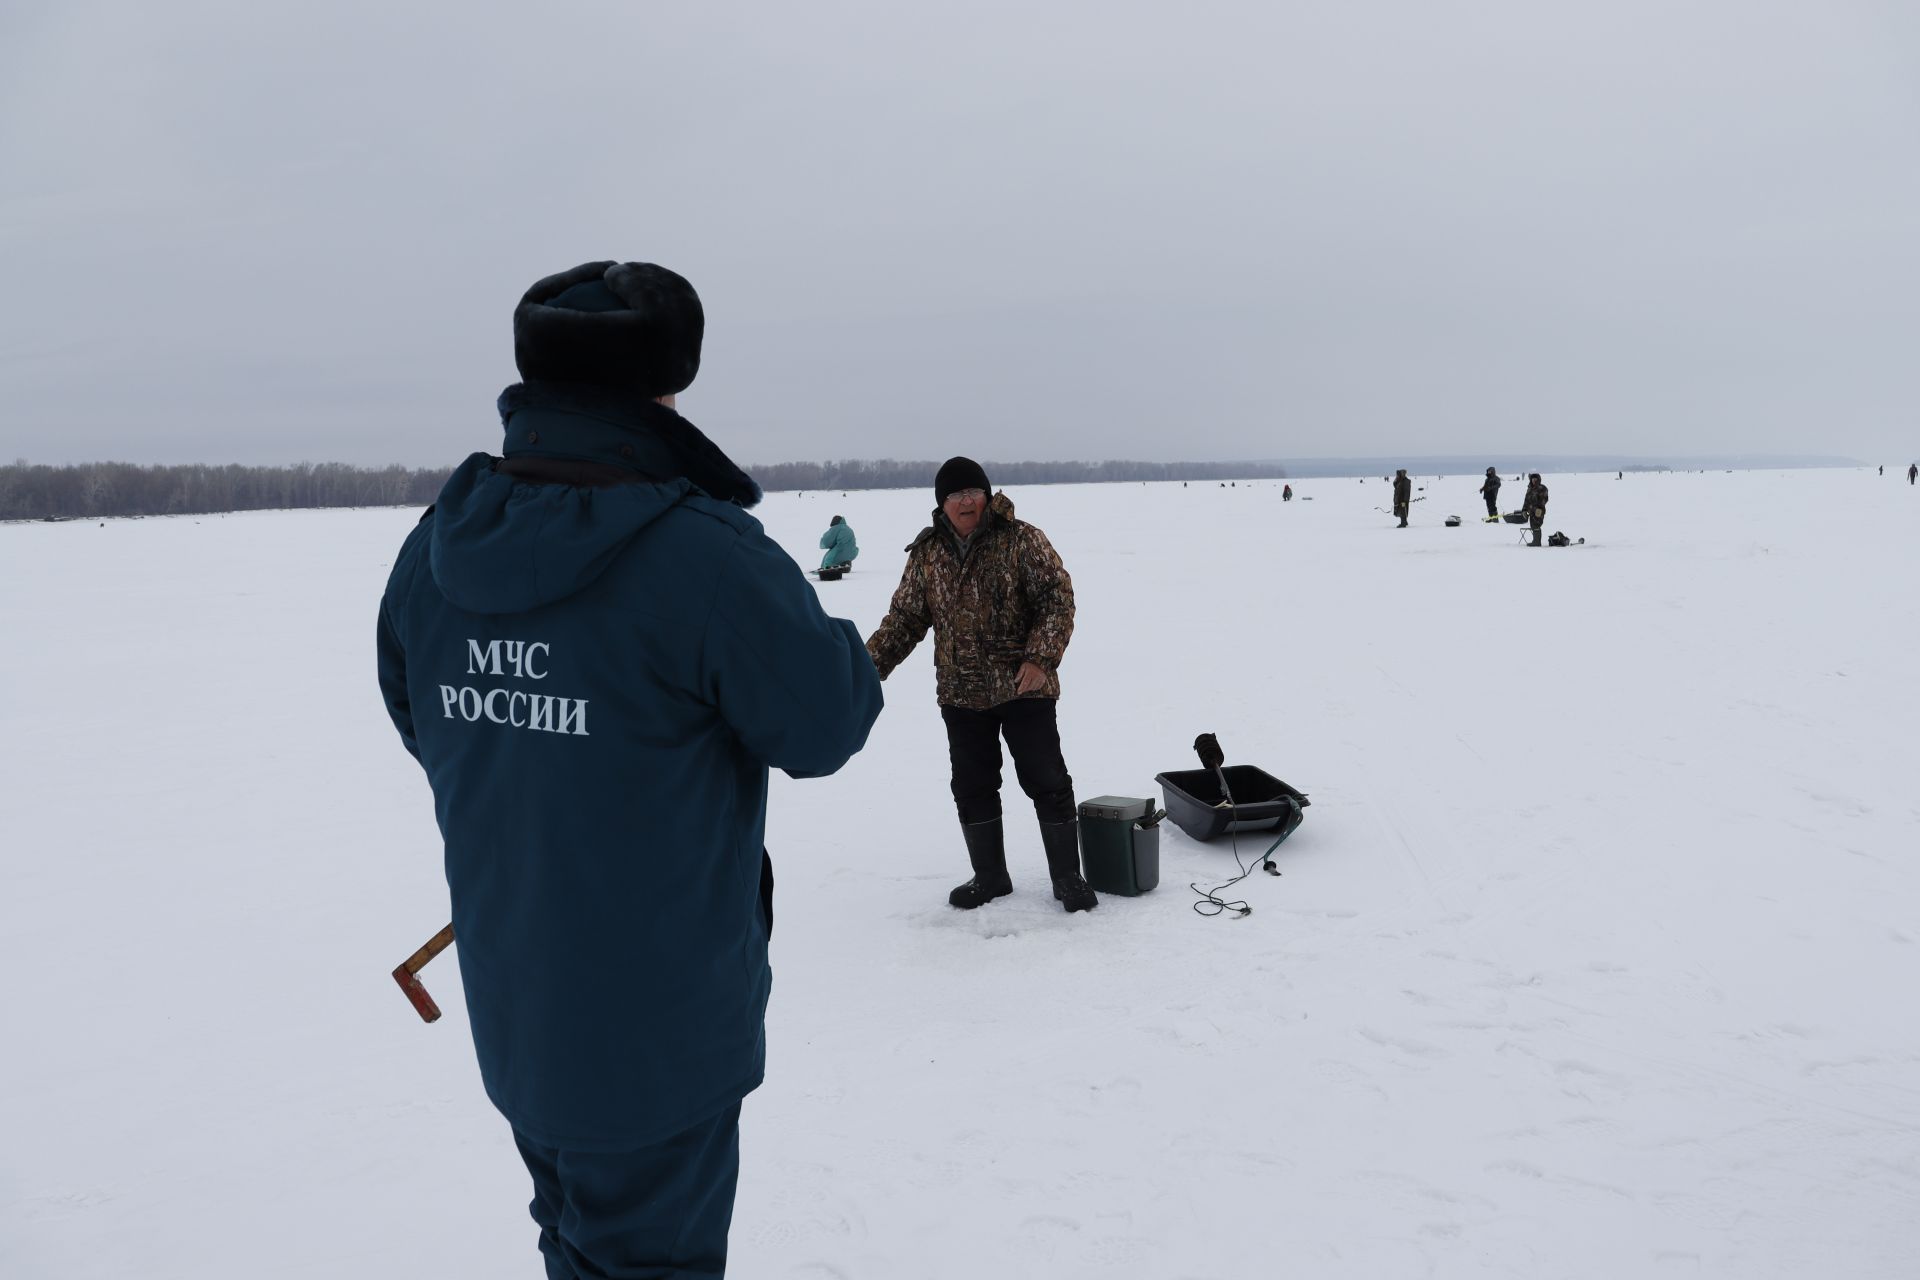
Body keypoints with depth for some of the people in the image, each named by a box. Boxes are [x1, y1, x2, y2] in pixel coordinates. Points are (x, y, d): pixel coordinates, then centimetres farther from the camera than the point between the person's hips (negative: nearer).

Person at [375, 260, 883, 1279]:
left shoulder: (437, 544, -4)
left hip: (508, 1007, 7)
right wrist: (844, 648, 4)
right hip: (656, 1021, -6)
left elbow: (424, 726, 8)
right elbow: (822, 725, -17)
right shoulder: (703, 555, -26)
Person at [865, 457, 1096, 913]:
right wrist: (868, 665, -2)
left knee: (1047, 783, 1)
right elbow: (904, 618, 9)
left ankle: (1067, 877, 15)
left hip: (1024, 688, -4)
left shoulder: (1022, 541, -7)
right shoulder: (926, 553, 5)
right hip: (961, 695, 4)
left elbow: (1058, 598, -10)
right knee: (973, 789, 12)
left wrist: (1041, 657, -22)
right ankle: (990, 877, 28)